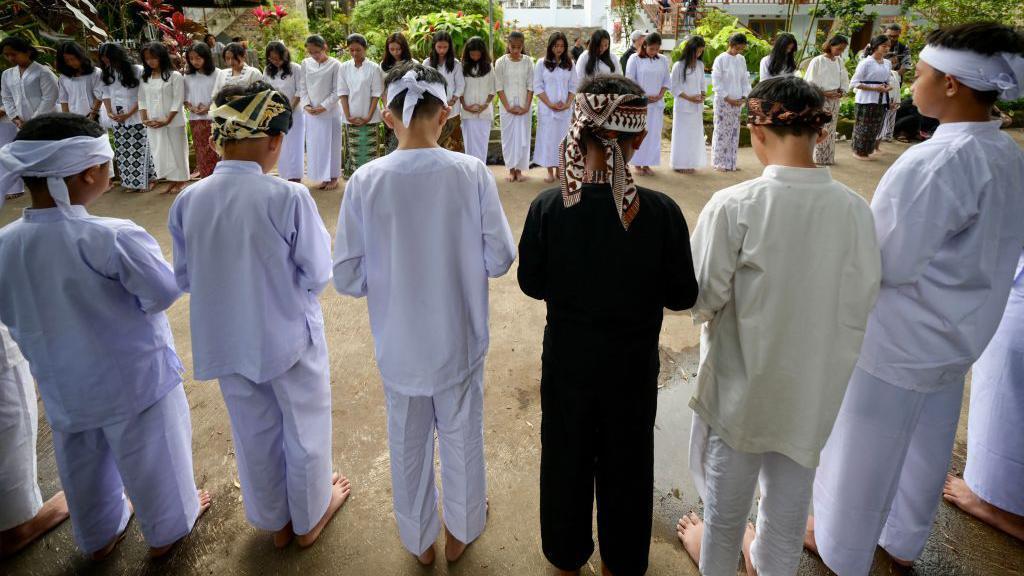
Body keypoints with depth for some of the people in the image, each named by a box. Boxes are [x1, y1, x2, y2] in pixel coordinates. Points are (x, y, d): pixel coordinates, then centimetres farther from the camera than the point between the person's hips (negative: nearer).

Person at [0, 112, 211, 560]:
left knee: (84, 465, 25)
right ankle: (167, 530, 38)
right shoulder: (113, 238, -30)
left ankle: (99, 536, 48)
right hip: (135, 378, -5)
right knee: (151, 460, 17)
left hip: (61, 385, 5)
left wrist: (47, 357, 16)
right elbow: (165, 291, -20)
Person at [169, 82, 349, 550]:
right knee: (305, 431, 19)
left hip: (227, 342, 4)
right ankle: (310, 516, 41)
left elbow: (184, 278, 1)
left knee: (255, 434, 22)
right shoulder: (289, 197, -24)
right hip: (289, 338, -4)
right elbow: (318, 274, -15)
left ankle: (275, 522, 44)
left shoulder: (188, 200, -11)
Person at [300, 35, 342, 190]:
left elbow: (336, 91, -8)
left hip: (330, 112, -4)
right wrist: (306, 105, -7)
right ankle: (323, 177, 17)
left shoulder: (335, 65, -7)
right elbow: (303, 88, 8)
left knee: (331, 144, 3)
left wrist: (323, 107, -14)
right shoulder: (306, 63, 6)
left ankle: (333, 177, 14)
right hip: (311, 113, 4)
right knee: (314, 145, 7)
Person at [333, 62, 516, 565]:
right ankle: (459, 532, 45)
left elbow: (346, 278, -11)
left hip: (398, 343, 1)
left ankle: (420, 540, 45)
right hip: (459, 339, 0)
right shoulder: (472, 173, -17)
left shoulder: (365, 181, -15)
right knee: (461, 435, 22)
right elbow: (499, 259, -11)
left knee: (408, 443, 22)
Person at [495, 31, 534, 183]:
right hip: (507, 105, -1)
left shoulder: (527, 61, 1)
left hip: (524, 106, 1)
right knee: (509, 136, 3)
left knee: (523, 136, 1)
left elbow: (530, 86, 0)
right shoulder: (501, 62, -2)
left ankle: (519, 169, 10)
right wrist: (508, 107, -9)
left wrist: (526, 106, -8)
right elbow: (499, 86, -3)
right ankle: (511, 169, 11)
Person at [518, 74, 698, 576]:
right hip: (632, 364, 0)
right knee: (626, 463, 23)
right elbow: (682, 295, -11)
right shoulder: (661, 212, -22)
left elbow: (531, 284, -7)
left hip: (566, 359, 1)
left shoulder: (548, 207, -20)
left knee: (566, 458, 23)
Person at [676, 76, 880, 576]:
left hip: (742, 376, -3)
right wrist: (832, 355, 10)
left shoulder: (734, 206, -25)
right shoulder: (855, 209, -14)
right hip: (814, 382, 3)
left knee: (729, 481, 22)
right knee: (791, 482, 26)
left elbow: (705, 298, -19)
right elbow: (861, 301, -6)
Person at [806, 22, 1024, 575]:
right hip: (955, 333, 8)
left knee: (865, 451, 12)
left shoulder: (934, 161, -28)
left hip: (897, 341, -8)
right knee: (925, 446, 24)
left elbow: (891, 264, -26)